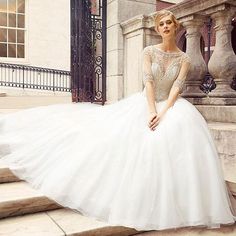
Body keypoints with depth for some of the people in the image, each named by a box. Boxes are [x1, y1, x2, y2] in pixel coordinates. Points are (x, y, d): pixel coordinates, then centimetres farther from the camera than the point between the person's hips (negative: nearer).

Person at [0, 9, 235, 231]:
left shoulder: (184, 59, 3)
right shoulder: (149, 51, 0)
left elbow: (177, 87, -9)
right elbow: (148, 81, -12)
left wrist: (164, 112, -25)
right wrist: (151, 111, -25)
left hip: (170, 104, 0)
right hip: (144, 103, 1)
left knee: (184, 126, -30)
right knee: (117, 133, -19)